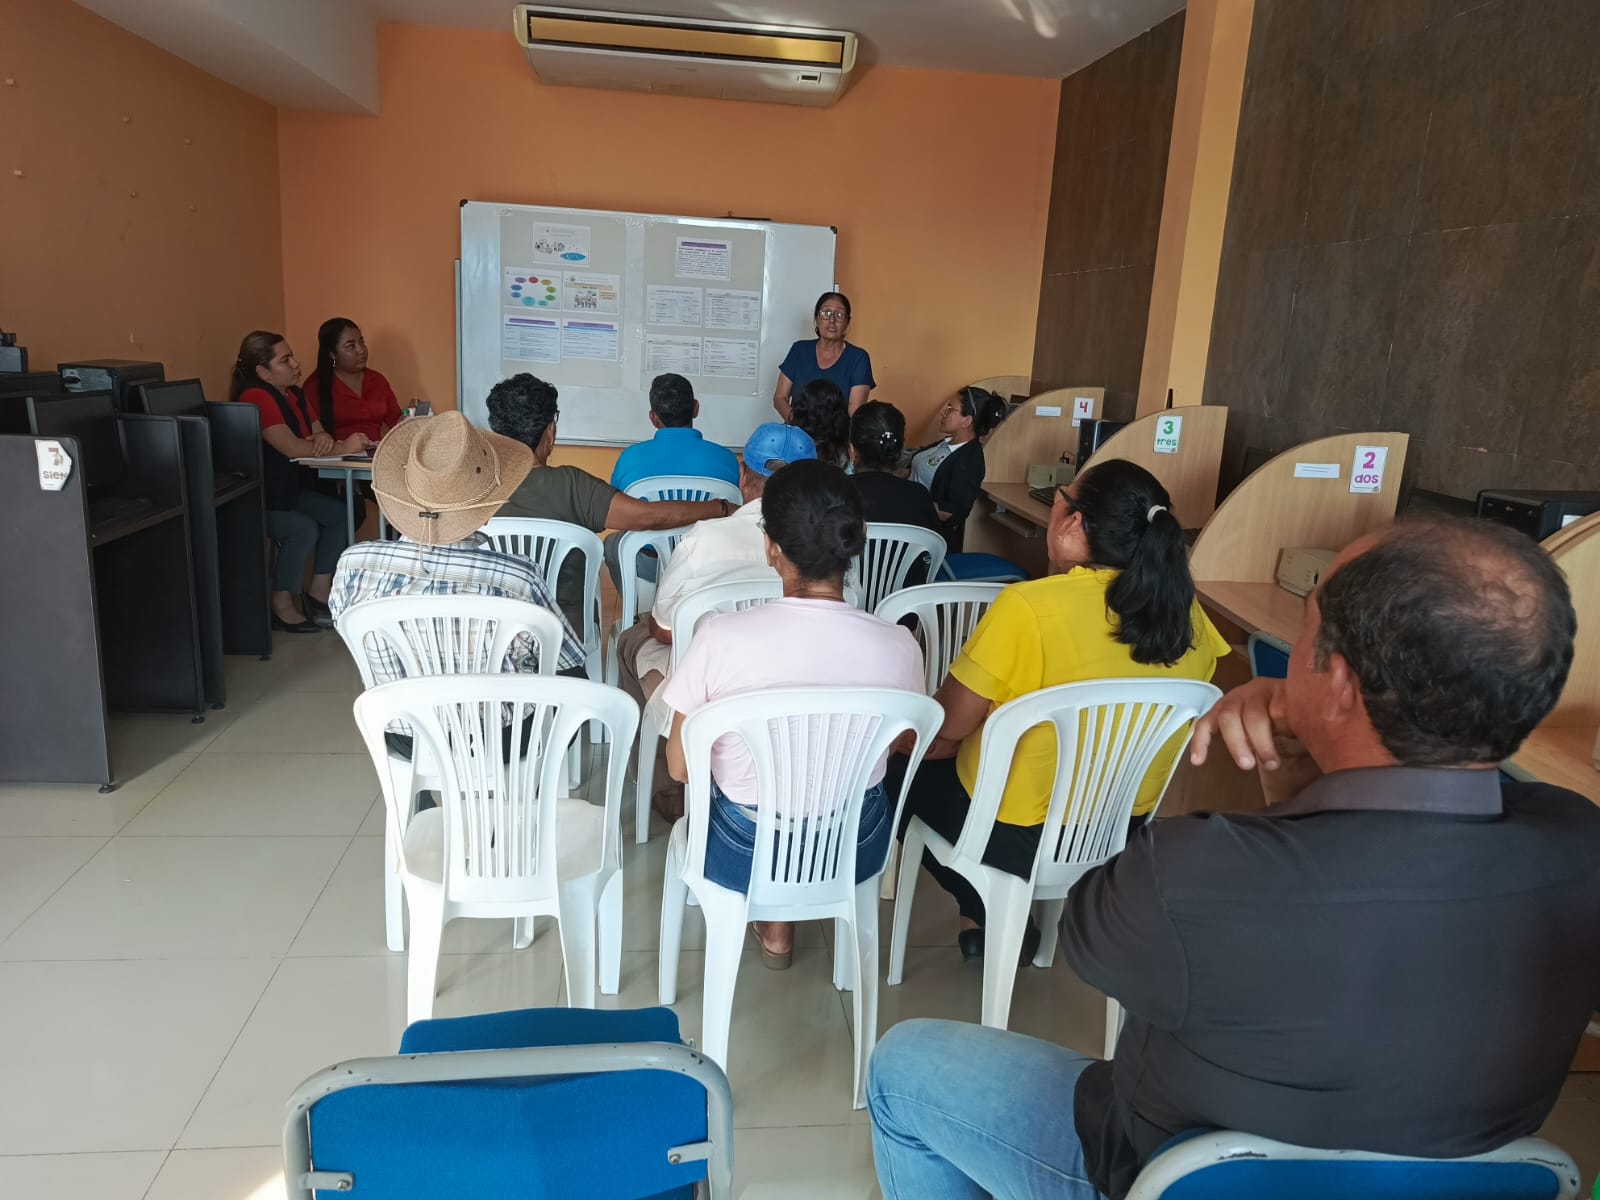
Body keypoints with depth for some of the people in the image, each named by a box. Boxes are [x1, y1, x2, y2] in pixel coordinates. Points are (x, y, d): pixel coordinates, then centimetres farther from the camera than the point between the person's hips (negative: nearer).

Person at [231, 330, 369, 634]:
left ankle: (318, 594, 4)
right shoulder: (256, 397, -21)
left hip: (287, 489, 9)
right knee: (305, 529, -26)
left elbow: (318, 432, 7)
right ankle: (282, 605, -11)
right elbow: (291, 447, -29)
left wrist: (325, 438, -18)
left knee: (339, 514, -4)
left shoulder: (293, 394, 8)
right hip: (254, 499, -9)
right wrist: (342, 447, -28)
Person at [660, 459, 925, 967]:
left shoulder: (722, 636, -26)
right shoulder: (898, 646, -20)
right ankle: (776, 923, 38)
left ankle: (776, 926, 40)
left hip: (745, 854, -1)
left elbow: (680, 767, -12)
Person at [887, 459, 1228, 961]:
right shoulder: (1187, 616, -9)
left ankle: (988, 915, 21)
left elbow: (944, 733, -14)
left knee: (903, 769, 21)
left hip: (1014, 838, -6)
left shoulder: (1028, 607, -25)